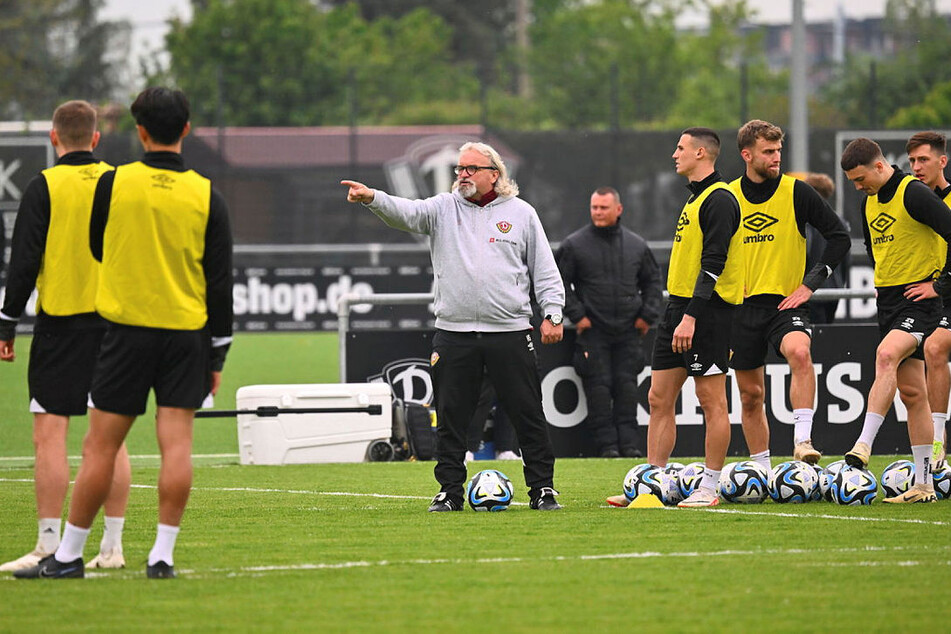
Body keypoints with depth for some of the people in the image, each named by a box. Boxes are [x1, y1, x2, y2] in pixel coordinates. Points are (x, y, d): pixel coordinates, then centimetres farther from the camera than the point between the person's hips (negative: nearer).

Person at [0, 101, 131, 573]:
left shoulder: (44, 187, -6)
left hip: (60, 322, -4)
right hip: (113, 321, 4)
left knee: (49, 435, -3)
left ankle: (49, 548, -7)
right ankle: (112, 546, 7)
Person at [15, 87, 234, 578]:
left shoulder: (113, 184, -5)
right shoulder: (206, 197, -1)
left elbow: (96, 248, 11)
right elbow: (221, 284, 1)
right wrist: (216, 355, 7)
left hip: (126, 329, -1)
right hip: (187, 335, 1)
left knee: (100, 445, 1)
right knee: (176, 444, 1)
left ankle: (68, 555, 6)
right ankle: (163, 554, -2)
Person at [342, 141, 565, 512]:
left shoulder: (520, 213, 8)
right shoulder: (443, 209, 9)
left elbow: (544, 269, 9)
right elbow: (406, 213, -9)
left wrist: (552, 313, 1)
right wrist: (372, 199, -28)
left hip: (510, 332, -1)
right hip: (454, 333, 1)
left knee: (528, 417, 0)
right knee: (451, 418, 3)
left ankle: (542, 489, 9)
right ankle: (450, 491, 12)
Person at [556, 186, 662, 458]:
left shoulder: (636, 245, 9)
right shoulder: (575, 245, 1)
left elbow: (653, 280, 18)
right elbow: (559, 282, 3)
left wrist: (647, 315, 7)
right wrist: (577, 315, -5)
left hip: (629, 332, 2)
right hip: (593, 331, -2)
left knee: (626, 385, 0)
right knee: (599, 385, -6)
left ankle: (629, 441, 2)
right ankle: (606, 442, -2)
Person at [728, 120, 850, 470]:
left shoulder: (797, 192, -3)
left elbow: (840, 237, 0)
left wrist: (810, 284, -5)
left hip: (785, 301, -3)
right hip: (741, 307, 3)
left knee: (799, 351, -34)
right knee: (750, 395, 7)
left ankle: (802, 440, -38)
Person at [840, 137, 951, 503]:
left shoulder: (915, 194, -15)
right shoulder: (870, 201, 12)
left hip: (919, 299, -8)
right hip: (888, 300, 8)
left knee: (886, 354, -31)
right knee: (912, 392, 8)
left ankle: (864, 445, -37)